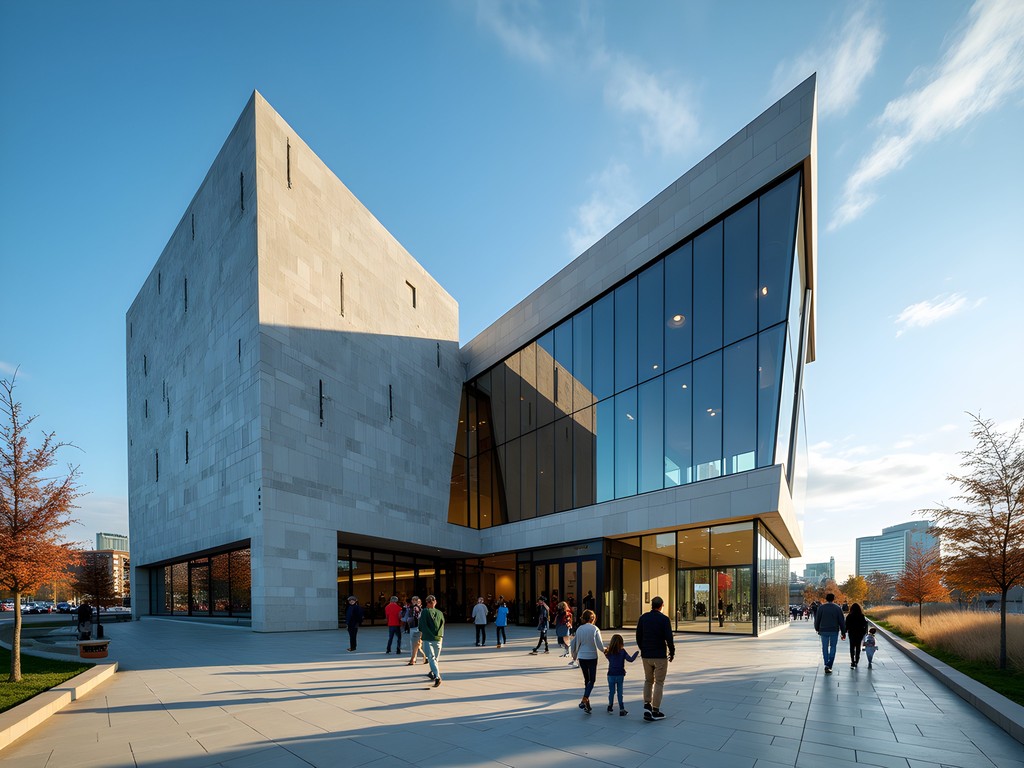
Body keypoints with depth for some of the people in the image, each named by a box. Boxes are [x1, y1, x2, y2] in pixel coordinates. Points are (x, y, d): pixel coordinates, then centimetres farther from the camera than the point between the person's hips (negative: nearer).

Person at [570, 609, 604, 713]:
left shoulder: (579, 629, 2)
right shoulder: (595, 629, -9)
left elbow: (574, 644, 6)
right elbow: (600, 645, -11)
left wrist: (574, 656, 22)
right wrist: (605, 650, 10)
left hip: (581, 657, 4)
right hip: (592, 657, -4)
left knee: (586, 679, 18)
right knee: (592, 680, 4)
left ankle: (586, 701, 21)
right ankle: (584, 700, -14)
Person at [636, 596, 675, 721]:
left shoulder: (643, 618, 3)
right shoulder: (664, 619, -11)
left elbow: (638, 637, 7)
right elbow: (669, 638, -14)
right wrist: (672, 653, 0)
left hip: (646, 656, 4)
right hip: (660, 656, -4)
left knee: (648, 681, 17)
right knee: (659, 683, 6)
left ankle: (647, 706, 4)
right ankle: (655, 711, 8)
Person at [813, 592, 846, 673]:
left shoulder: (821, 607, -1)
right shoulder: (838, 608, -2)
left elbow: (817, 620, 4)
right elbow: (842, 622, -1)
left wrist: (817, 629, 19)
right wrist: (843, 633, 6)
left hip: (824, 631, 0)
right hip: (834, 631, 0)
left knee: (825, 648, 10)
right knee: (833, 647, 9)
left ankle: (826, 665, 6)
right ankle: (829, 666, 0)